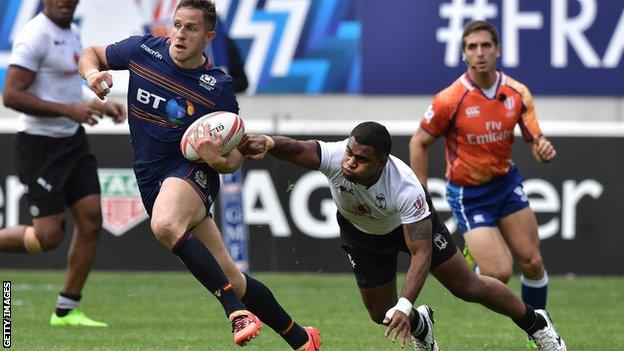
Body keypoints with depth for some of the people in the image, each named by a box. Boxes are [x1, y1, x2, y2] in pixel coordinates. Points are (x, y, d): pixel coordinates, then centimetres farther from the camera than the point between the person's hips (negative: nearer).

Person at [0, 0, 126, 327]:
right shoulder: (35, 36, -17)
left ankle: (66, 311, 9)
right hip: (40, 144, -9)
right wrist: (69, 110, -26)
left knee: (91, 220, 1)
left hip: (73, 140, 9)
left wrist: (100, 105, 12)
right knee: (48, 235, -10)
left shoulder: (71, 32, 12)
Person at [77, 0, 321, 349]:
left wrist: (217, 159, -27)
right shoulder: (143, 50, -3)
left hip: (192, 172, -5)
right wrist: (93, 74, -9)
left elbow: (234, 159, -3)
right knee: (229, 276, 4)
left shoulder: (218, 87, -11)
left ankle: (238, 312, -38)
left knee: (165, 225, -40)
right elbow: (91, 54, 14)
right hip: (151, 181, 5)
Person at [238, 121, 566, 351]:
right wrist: (268, 143, -81)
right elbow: (298, 149, -58)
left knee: (468, 287, 4)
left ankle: (535, 323, 28)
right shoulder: (336, 157, -39)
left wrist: (404, 306, -51)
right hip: (361, 232, 3)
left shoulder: (406, 189, -43)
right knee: (381, 313, 8)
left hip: (412, 223, -3)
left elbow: (421, 252, -41)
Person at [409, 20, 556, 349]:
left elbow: (535, 141, -3)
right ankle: (470, 266, 23)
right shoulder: (450, 100, -21)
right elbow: (419, 143, -8)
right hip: (468, 194, -4)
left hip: (506, 182, 4)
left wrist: (544, 150, -28)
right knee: (500, 272, -15)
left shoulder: (517, 93, -9)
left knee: (532, 262, 3)